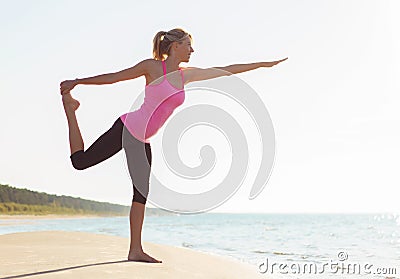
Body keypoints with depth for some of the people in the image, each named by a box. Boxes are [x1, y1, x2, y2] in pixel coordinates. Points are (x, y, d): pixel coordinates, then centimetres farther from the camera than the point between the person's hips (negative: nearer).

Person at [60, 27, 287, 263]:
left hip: (143, 141, 6)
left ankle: (136, 251, 9)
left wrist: (263, 64, 22)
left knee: (142, 193, 4)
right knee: (80, 161, -3)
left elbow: (226, 70, 17)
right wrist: (77, 82, -3)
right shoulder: (152, 67, -7)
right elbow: (114, 77, -3)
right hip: (126, 129, -6)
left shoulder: (187, 75, 10)